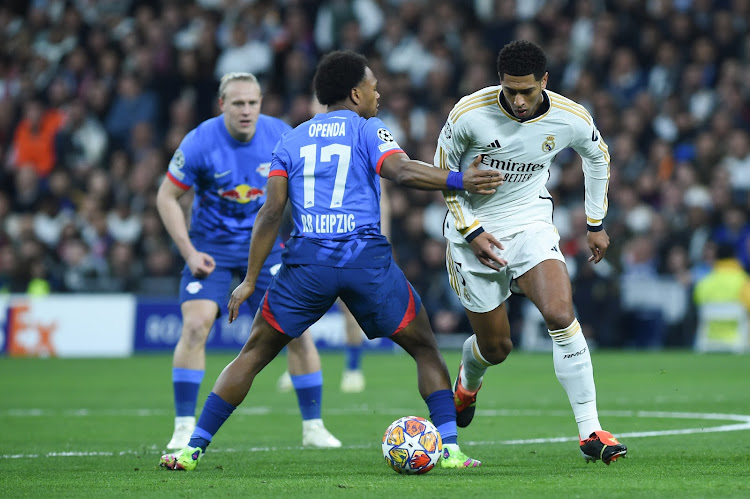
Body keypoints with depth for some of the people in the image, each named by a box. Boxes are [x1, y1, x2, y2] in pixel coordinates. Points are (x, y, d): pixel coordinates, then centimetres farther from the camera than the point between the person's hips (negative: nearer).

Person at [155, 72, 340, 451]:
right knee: (195, 325, -19)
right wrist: (189, 252, -16)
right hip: (211, 247, -2)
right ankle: (184, 427, -8)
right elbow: (167, 197, -8)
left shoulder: (281, 137, -11)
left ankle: (313, 427, 6)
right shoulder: (200, 143, -18)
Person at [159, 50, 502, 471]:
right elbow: (402, 171, -15)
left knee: (254, 354, 14)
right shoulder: (367, 130, 7)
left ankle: (193, 448, 9)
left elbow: (272, 212, 10)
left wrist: (250, 280, 11)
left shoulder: (293, 140, 17)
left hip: (307, 260, 3)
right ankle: (450, 448, 1)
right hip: (367, 258, -3)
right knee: (426, 350, 12)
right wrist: (458, 180, -21)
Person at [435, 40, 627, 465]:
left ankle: (591, 431, -20)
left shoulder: (572, 119, -14)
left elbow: (597, 157, 10)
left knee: (561, 314, -25)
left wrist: (597, 223, 15)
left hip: (531, 226, 1)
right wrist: (470, 230, -10)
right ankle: (467, 382, 48)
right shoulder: (469, 114, -20)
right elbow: (443, 171, -2)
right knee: (495, 347, 7)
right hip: (474, 231, 0)